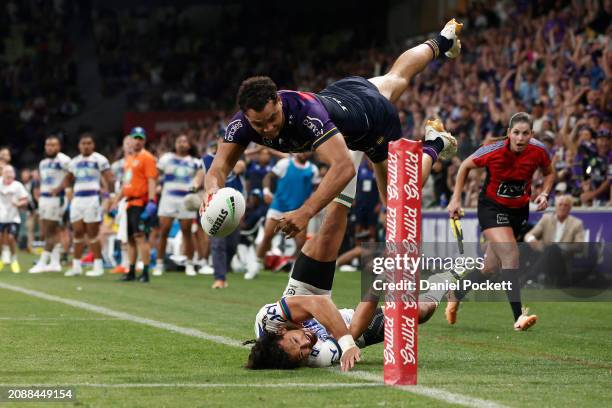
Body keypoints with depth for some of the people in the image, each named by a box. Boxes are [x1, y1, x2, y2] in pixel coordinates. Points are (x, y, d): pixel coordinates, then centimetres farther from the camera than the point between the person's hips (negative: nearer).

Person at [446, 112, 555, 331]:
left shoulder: (539, 151, -13)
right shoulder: (493, 151, -21)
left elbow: (549, 173, 9)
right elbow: (465, 166, -2)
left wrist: (544, 194, -10)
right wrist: (456, 199, -4)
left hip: (519, 210, 4)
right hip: (492, 207, -4)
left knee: (490, 266, 8)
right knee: (510, 254, -25)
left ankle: (455, 296, 35)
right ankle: (518, 316, -28)